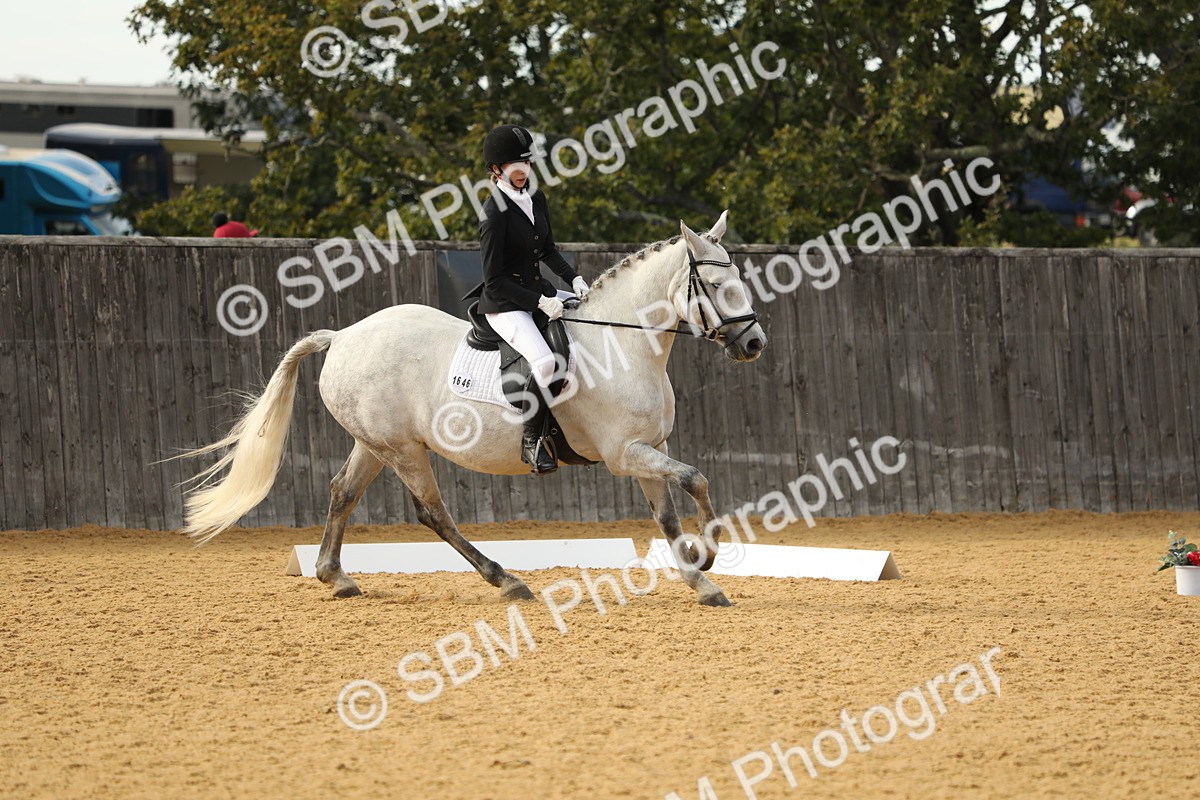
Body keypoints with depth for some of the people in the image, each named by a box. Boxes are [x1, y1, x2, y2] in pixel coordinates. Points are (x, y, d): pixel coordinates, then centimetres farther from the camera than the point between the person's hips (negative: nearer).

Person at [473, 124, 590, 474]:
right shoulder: (494, 213, -18)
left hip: (539, 291, 9)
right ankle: (532, 440, -15)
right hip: (504, 304, -9)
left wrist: (573, 279, 4)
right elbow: (495, 280, -18)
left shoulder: (536, 199, 6)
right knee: (545, 363, -32)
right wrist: (540, 302, -21)